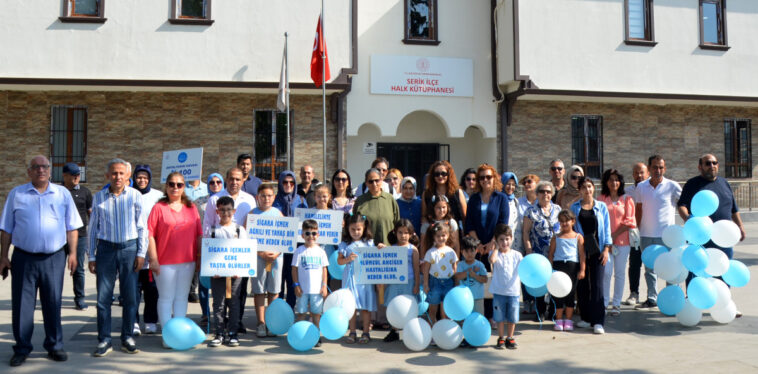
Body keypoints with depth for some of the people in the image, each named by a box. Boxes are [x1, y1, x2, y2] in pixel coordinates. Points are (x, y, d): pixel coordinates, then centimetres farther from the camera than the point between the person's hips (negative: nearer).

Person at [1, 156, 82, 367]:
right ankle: (22, 349, 17)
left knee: (53, 305, 8)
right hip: (24, 258, 0)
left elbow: (71, 227, 7)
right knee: (21, 306, 4)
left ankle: (54, 347, 20)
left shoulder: (63, 194, 6)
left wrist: (72, 253, 0)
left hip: (54, 258, 0)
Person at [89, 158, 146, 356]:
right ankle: (104, 340, 10)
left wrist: (141, 253, -2)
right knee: (103, 297, 1)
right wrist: (91, 256, 6)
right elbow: (93, 228, 10)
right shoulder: (99, 197, 5)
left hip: (129, 248, -1)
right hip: (105, 248, 1)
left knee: (130, 297, 4)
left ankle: (127, 338, 16)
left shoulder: (135, 196, 1)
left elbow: (142, 227, 3)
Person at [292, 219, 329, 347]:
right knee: (301, 312, 5)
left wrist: (324, 285, 3)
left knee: (316, 313, 6)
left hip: (317, 289, 2)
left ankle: (316, 336, 15)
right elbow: (294, 268, 0)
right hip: (303, 289, -1)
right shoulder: (299, 251, -1)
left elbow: (324, 269, 8)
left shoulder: (320, 251, 5)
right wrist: (296, 285, -5)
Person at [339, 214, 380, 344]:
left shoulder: (369, 243, 5)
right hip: (350, 278, 0)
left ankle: (366, 333, 12)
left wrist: (380, 250, -12)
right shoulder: (345, 244, 5)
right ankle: (352, 332, 16)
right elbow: (339, 260, 3)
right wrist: (348, 259, -15)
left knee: (366, 306, 2)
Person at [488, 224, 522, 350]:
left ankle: (510, 338, 25)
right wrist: (496, 248, -12)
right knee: (500, 317, 7)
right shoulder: (495, 254, -1)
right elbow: (492, 260, -25)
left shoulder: (517, 255, 5)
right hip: (499, 291, -1)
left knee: (512, 317, 10)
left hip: (513, 291, 2)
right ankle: (500, 338, 21)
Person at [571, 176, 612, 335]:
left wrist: (606, 249, -2)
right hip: (580, 250, 1)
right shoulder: (574, 207, 9)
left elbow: (607, 229, 7)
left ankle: (598, 321, -5)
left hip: (597, 250, -1)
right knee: (582, 285, 3)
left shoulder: (601, 207, 8)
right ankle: (585, 318, 15)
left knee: (597, 285, -7)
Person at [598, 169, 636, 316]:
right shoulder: (601, 199, 6)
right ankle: (604, 302, 5)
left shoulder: (627, 199, 6)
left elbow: (629, 221, 0)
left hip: (622, 241, 1)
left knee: (620, 273, 4)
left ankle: (616, 304, 13)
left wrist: (614, 235, -8)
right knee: (606, 272, -6)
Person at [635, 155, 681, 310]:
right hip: (646, 235, 4)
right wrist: (637, 228, 11)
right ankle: (651, 299, 21)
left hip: (666, 235, -4)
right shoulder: (641, 187, 6)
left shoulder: (672, 186, -4)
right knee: (649, 268, 11)